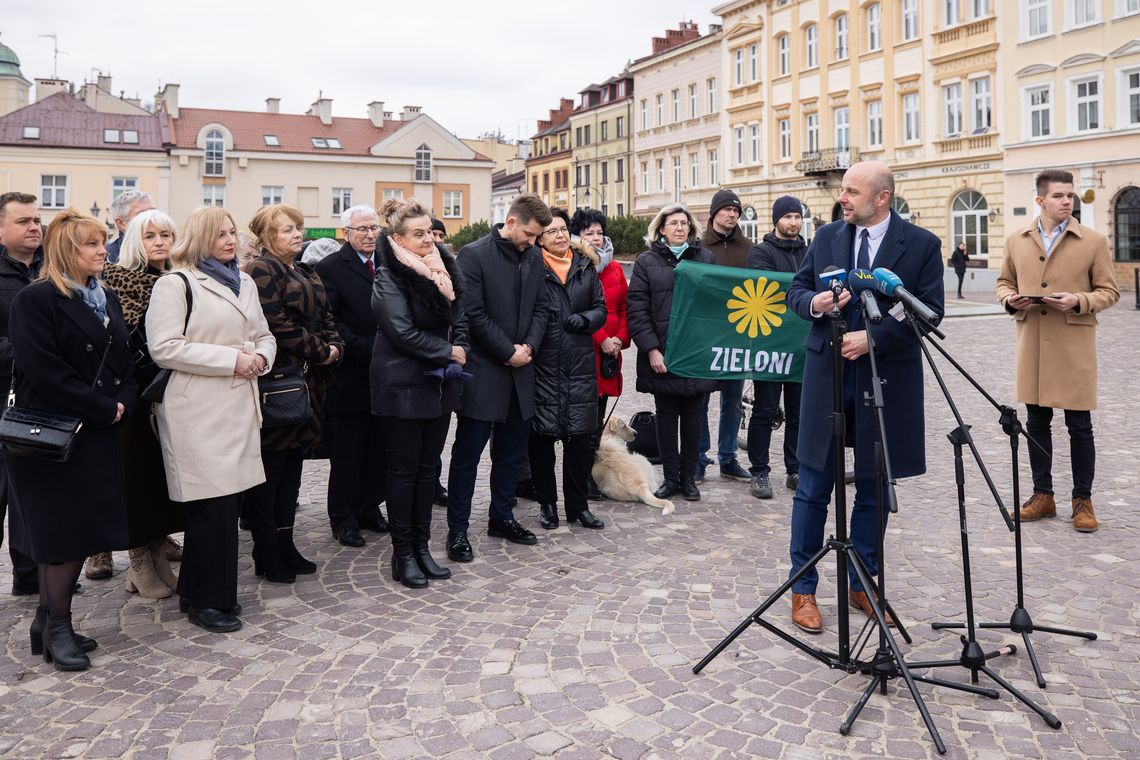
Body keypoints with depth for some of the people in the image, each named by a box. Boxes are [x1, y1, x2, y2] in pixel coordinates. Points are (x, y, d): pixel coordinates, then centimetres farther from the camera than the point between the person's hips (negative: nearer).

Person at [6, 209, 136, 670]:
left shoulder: (107, 301, 14)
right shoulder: (35, 300, -10)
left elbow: (124, 361, 13)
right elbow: (43, 369, -19)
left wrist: (122, 403, -5)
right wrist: (102, 408, -18)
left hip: (99, 435, 7)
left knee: (84, 528, 10)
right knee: (61, 530, -1)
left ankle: (50, 619, 24)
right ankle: (56, 627, 13)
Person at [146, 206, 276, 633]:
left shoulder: (243, 282, 18)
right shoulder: (176, 284, -5)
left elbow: (264, 336, 23)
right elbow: (164, 348, -14)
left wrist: (260, 356, -1)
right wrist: (231, 359, -17)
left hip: (240, 407, 7)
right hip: (198, 411, -7)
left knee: (229, 500, 10)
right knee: (213, 503, -5)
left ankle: (197, 590, 25)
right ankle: (208, 601, 9)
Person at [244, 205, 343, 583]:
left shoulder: (306, 274, 18)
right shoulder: (261, 271, -10)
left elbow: (324, 318, 17)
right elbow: (277, 325, -18)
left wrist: (334, 346, -3)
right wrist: (320, 352, -13)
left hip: (307, 382, 9)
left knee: (292, 466, 14)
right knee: (270, 468, -1)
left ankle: (284, 544, 24)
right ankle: (266, 554, 9)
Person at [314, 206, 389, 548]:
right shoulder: (330, 269, -5)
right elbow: (329, 321, -12)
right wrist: (363, 350, -19)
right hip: (351, 376, -5)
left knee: (379, 449, 13)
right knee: (347, 452, 5)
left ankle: (369, 509, 26)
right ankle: (343, 517, 16)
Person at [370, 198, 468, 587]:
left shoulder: (443, 266, 8)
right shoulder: (389, 277, -12)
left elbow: (459, 314, 12)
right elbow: (403, 332, -19)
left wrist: (461, 347, -7)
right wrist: (447, 352, -12)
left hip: (439, 381, 6)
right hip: (403, 383, -6)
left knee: (428, 466, 10)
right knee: (404, 468, 1)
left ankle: (421, 546, 20)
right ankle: (402, 553, 11)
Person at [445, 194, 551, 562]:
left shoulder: (534, 257, 9)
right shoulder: (474, 255, -10)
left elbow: (540, 307, 11)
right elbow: (474, 314, -14)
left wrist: (529, 346, -5)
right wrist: (509, 351, -13)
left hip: (520, 368, 6)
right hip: (483, 370, -6)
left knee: (511, 450, 14)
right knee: (468, 452, 1)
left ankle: (501, 517, 28)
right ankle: (458, 530, 10)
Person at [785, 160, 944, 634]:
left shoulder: (921, 244, -1)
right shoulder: (826, 237, 7)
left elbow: (930, 309, -7)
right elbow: (795, 291, 11)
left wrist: (874, 337, -18)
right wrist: (813, 303, -13)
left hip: (886, 379, -1)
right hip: (827, 376, 1)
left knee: (873, 487, 11)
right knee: (813, 488, 4)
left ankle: (861, 584, 27)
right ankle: (803, 589, 16)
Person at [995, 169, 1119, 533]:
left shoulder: (1093, 241, 1)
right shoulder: (1016, 241, 8)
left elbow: (1109, 291, 2)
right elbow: (1004, 282, 17)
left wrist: (1078, 301, -16)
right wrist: (1010, 299, -5)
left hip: (1074, 346, -3)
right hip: (1031, 346, 3)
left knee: (1079, 426, 2)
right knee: (1037, 423, 10)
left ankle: (1083, 501, 15)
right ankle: (1043, 495, 23)